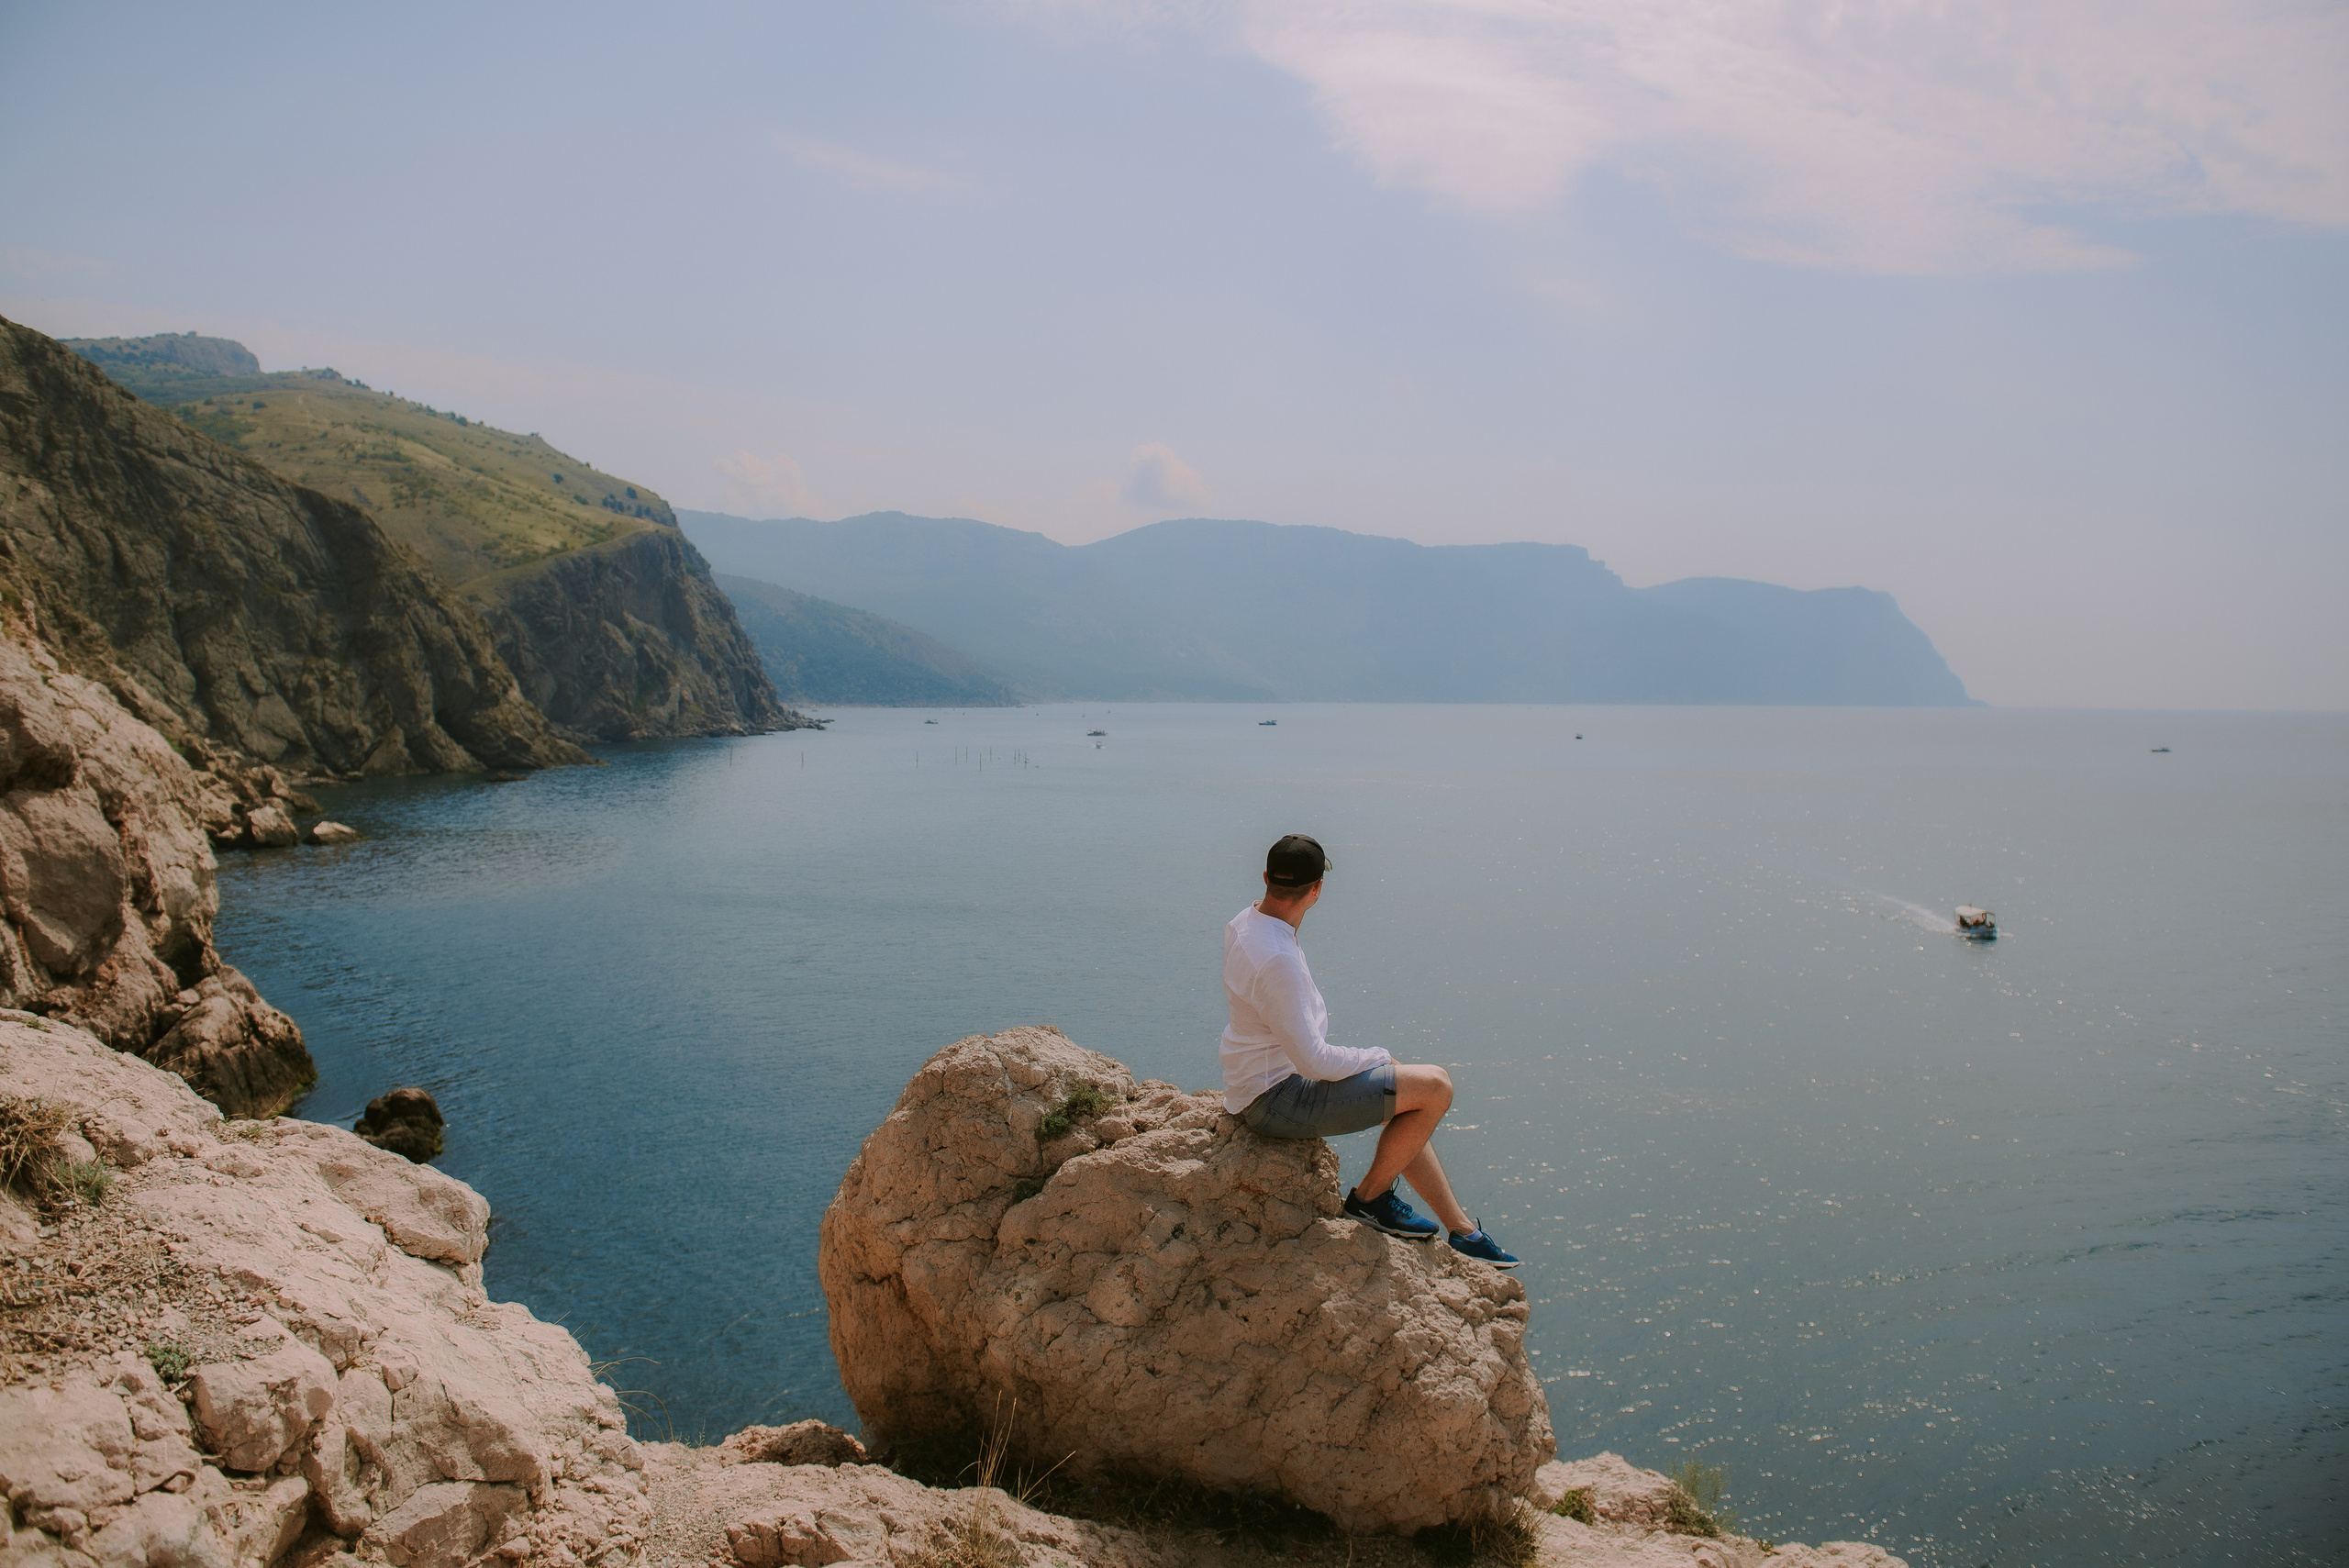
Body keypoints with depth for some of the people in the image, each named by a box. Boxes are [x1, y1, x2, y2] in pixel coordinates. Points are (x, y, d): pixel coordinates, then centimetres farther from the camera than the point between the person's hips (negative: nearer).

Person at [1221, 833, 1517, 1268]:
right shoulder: (1277, 959, -30)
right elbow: (1313, 1060, -27)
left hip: (1256, 1082, 11)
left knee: (1407, 1099, 22)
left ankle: (1462, 1230, 28)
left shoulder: (1242, 924, 1)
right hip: (1278, 1099, -11)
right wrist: (1376, 1058, -13)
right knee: (1435, 1087, -11)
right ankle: (1370, 1198, 8)